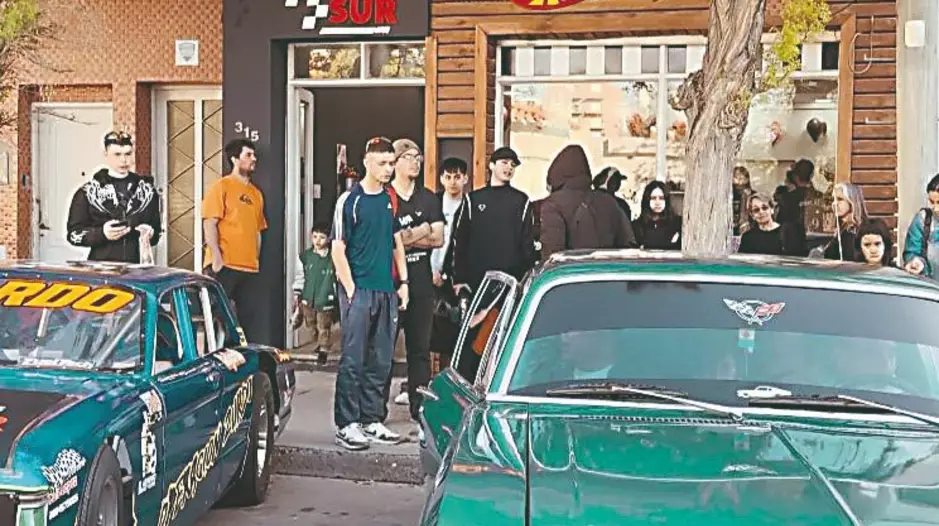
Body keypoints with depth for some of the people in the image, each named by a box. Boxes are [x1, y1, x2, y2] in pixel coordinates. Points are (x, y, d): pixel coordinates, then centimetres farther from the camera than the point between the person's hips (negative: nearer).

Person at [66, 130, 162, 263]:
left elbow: (158, 229, 16)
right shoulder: (88, 192, 6)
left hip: (137, 265, 2)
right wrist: (102, 233, -14)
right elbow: (73, 233, 3)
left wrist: (150, 233, -6)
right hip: (102, 265, -1)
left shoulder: (146, 190, 13)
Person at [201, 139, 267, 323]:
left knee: (244, 317, 8)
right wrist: (216, 257, -17)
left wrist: (256, 260, 14)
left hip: (249, 268, 6)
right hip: (224, 265, -6)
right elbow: (209, 224, -9)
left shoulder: (256, 193, 17)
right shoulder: (221, 186, -2)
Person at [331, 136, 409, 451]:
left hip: (387, 291, 6)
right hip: (359, 289, -6)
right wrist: (351, 289, -12)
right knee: (353, 359, -5)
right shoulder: (350, 200, -5)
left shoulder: (390, 199, 14)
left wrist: (403, 282, 14)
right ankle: (346, 425, 0)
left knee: (381, 361, 9)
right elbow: (338, 249, -7)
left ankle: (372, 421, 18)